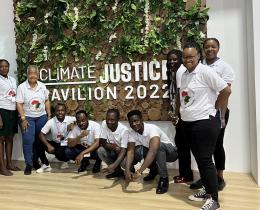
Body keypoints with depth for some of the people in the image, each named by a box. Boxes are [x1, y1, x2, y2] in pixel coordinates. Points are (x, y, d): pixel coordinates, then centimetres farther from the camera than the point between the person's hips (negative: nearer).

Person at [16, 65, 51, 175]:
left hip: (42, 117, 3)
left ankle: (36, 161, 24)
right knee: (28, 141, -6)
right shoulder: (22, 87, -8)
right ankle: (28, 165, 4)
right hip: (27, 117, -3)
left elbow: (46, 101, 9)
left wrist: (49, 115, 5)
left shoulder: (42, 86, 3)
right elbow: (19, 104, -10)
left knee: (40, 140, 7)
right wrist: (23, 119, -15)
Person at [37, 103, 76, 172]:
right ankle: (46, 165, 1)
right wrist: (48, 145, -27)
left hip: (65, 144, -2)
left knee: (59, 154, -31)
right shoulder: (51, 122, -15)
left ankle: (65, 161, 10)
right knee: (40, 144, -24)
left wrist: (73, 124, -27)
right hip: (54, 143, 2)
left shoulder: (70, 119, -15)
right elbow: (41, 134, -15)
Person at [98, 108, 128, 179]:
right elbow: (102, 142, -14)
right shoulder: (104, 124, -16)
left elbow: (123, 151, -31)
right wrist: (112, 146, -35)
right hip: (112, 151, 4)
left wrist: (114, 165, -46)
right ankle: (118, 170, -5)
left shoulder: (123, 129, -27)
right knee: (100, 150, -25)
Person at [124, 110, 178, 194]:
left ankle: (164, 179, -22)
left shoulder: (152, 129, -33)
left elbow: (153, 151, -45)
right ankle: (154, 169, 5)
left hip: (170, 152, -6)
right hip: (156, 154, 6)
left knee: (159, 146, -37)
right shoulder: (132, 133, -14)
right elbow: (130, 151, -23)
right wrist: (127, 170, -39)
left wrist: (140, 171, -50)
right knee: (137, 150, -22)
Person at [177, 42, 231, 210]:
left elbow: (226, 90, -13)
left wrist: (214, 108, -5)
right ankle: (207, 191, 29)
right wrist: (182, 112, 11)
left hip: (204, 123, -8)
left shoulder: (205, 71, -13)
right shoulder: (184, 75, 11)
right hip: (188, 123, 8)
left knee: (205, 160, -4)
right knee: (199, 159, 15)